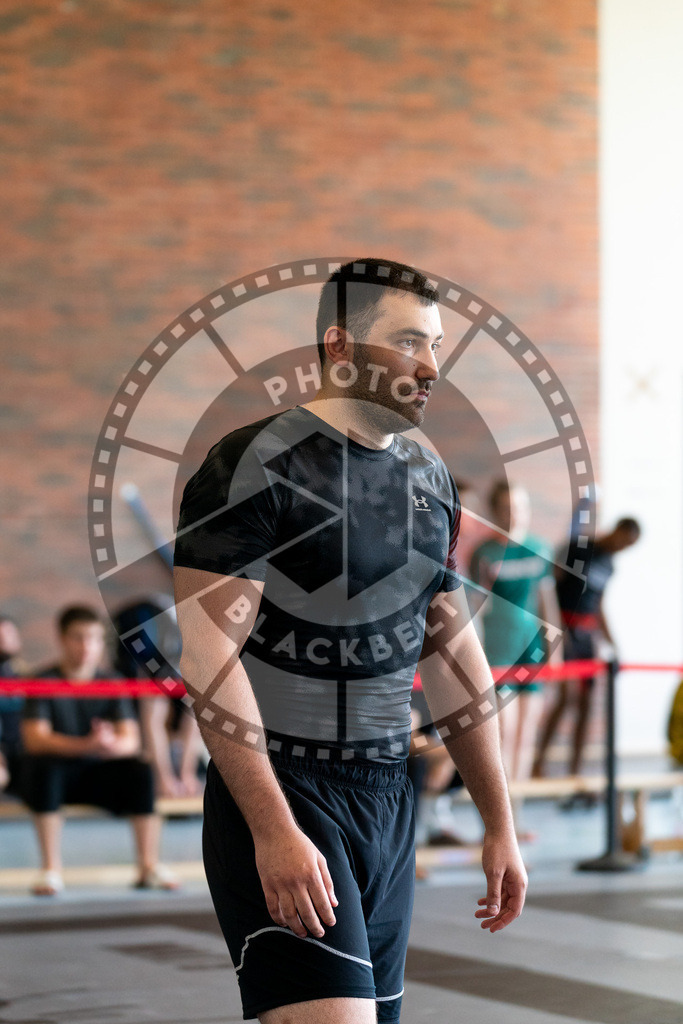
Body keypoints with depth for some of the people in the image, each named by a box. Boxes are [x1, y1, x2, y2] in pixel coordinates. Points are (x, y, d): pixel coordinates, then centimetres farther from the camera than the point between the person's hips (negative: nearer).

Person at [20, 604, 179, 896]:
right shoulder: (44, 682, -8)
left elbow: (131, 740, -8)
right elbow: (34, 739, -21)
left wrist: (112, 746, -35)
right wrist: (85, 746, -37)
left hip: (99, 776, 3)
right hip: (57, 775, -3)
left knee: (140, 771, -23)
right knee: (42, 768, -35)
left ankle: (149, 866, -17)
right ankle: (51, 870, -30)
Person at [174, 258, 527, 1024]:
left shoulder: (430, 477, 13)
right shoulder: (255, 465, -10)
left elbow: (453, 653, 19)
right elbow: (208, 658, -17)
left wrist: (499, 824, 17)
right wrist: (274, 831, -24)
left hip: (389, 794, 7)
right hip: (278, 790, -7)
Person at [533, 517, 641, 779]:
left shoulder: (608, 564, 16)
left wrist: (612, 645, 23)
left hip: (587, 634, 7)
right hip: (565, 628, -7)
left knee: (585, 703, 3)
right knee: (566, 696, -18)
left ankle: (575, 773, 7)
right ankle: (539, 762, -10)